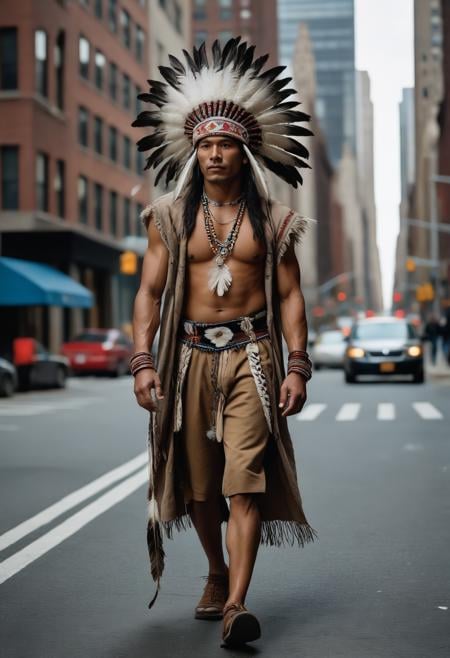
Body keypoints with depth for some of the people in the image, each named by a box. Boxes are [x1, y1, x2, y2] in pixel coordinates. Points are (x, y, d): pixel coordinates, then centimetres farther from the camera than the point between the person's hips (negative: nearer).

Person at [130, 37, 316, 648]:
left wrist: (298, 365, -4)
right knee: (197, 484, 9)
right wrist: (143, 360, -7)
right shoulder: (172, 216, 7)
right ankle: (217, 573, 32)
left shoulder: (271, 220, 7)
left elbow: (291, 295, 6)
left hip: (251, 356, -2)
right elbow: (149, 292, 4)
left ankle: (236, 603, -16)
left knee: (246, 480, -13)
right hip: (189, 356, 2)